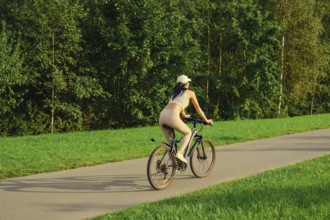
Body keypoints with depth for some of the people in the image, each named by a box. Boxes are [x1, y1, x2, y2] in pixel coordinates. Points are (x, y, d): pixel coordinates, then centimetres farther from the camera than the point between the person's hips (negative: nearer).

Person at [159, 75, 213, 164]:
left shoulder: (175, 93, 32)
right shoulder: (190, 93, 15)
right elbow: (198, 109, 22)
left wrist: (184, 115, 67)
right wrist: (206, 120, 35)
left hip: (162, 116, 6)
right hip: (172, 116, -6)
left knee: (169, 142, 20)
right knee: (188, 133, 15)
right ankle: (179, 153, -4)